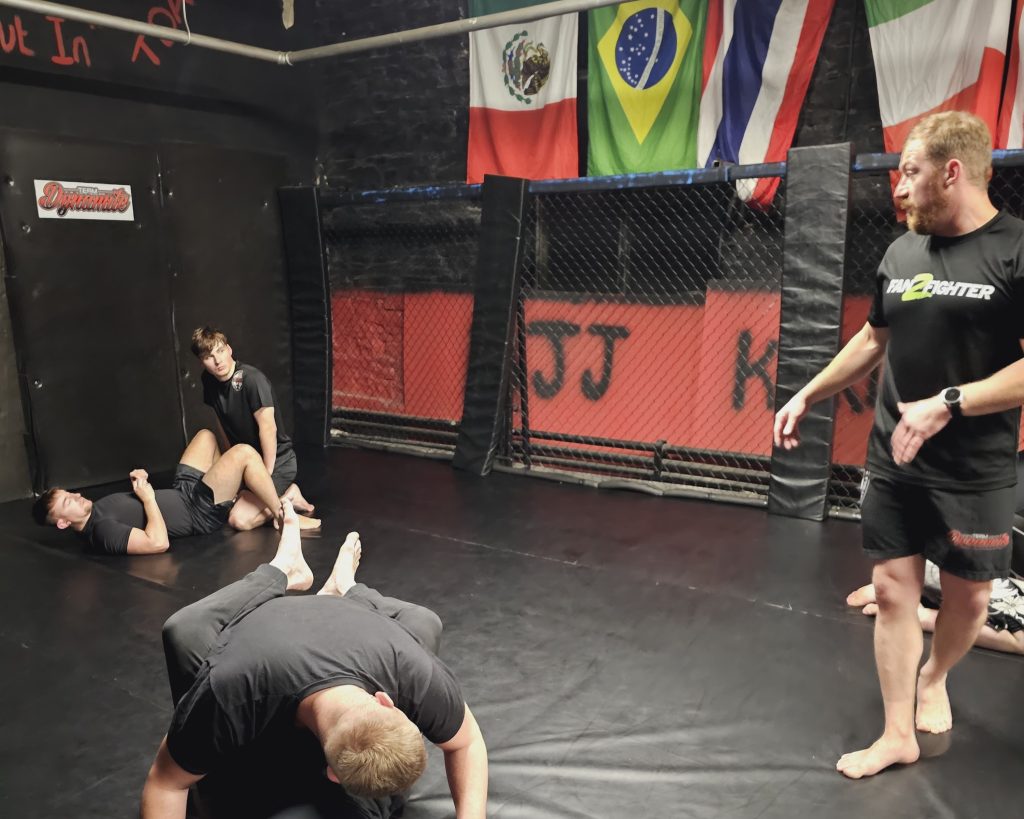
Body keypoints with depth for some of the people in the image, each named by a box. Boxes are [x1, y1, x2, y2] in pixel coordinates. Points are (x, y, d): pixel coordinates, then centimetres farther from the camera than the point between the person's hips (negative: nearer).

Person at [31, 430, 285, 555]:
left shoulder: (94, 510, 2)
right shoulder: (102, 531, -28)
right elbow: (158, 543, -36)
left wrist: (140, 483, -2)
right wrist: (148, 498, -26)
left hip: (181, 493, 10)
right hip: (197, 512, -10)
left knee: (205, 435, 21)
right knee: (244, 453, -21)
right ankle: (283, 516, -8)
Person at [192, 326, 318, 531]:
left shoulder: (252, 379, -25)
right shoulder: (209, 380, -1)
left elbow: (268, 428, -25)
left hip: (276, 460, -8)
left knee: (239, 519, -21)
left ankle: (287, 498, 1)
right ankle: (284, 495, 14)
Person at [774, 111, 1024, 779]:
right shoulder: (902, 253, 5)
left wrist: (947, 405, -25)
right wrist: (807, 397, 15)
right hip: (893, 464, 5)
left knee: (967, 598, 13)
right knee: (893, 590, 6)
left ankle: (934, 679, 43)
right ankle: (899, 734, 20)